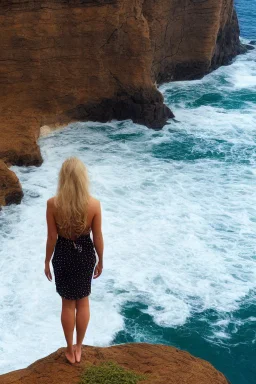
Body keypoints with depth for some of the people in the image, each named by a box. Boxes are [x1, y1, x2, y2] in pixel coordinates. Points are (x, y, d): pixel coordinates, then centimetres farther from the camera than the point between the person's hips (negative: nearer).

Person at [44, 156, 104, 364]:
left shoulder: (53, 204, -19)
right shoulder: (94, 204, -18)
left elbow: (52, 237, -11)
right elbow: (98, 237, -9)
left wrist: (47, 261, 5)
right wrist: (100, 261, 7)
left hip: (63, 255, 0)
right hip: (85, 254, 1)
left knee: (68, 303, 17)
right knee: (83, 302, 20)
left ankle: (70, 349, 31)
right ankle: (78, 347, 34)